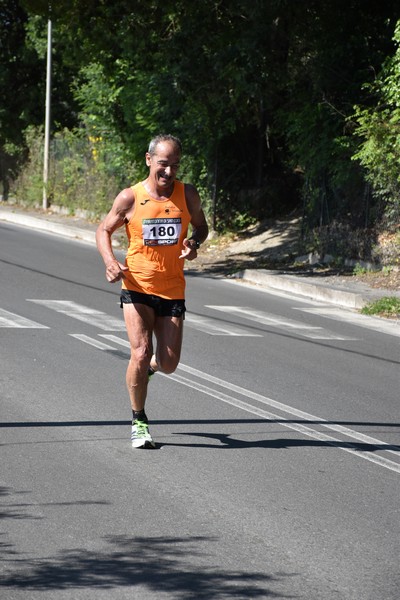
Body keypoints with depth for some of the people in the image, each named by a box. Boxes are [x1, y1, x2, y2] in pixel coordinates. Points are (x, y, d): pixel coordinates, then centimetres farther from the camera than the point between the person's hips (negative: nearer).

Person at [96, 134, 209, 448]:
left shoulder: (188, 195, 0)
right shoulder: (130, 198, -6)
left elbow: (200, 226, 15)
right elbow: (104, 230, 6)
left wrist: (194, 243, -9)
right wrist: (110, 261, -13)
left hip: (173, 291, 2)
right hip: (137, 288, -2)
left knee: (168, 364, 0)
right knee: (141, 352, -16)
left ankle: (151, 365, 39)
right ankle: (139, 421, 2)